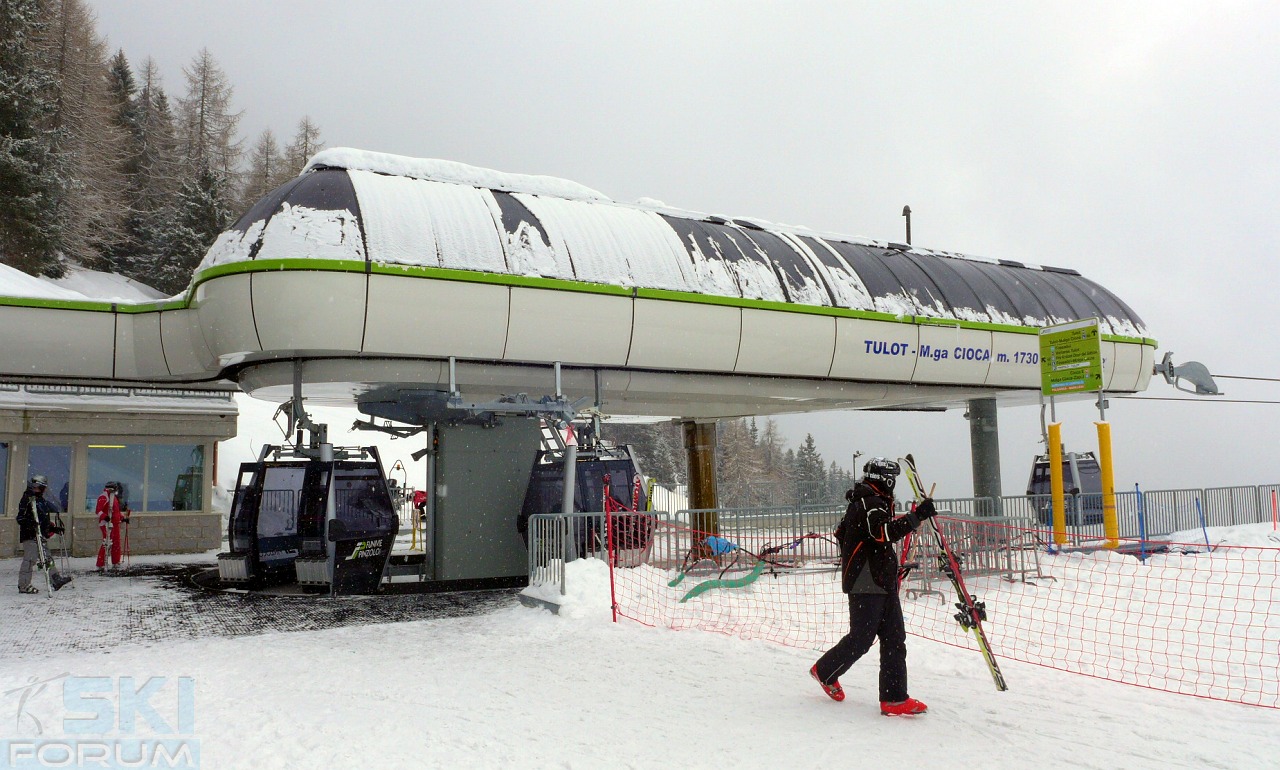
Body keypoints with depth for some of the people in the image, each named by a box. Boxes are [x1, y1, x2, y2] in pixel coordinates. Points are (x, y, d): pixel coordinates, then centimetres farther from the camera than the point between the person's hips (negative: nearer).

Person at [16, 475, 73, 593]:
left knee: (47, 558, 11)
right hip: (30, 536, -10)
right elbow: (21, 518, -18)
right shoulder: (27, 499, -10)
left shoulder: (40, 500, 19)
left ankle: (56, 580, 14)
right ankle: (24, 586, -3)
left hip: (39, 536, 10)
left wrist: (53, 528, 23)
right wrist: (30, 524, -32)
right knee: (30, 559, -8)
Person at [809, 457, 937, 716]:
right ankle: (825, 671, 23)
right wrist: (917, 516, -33)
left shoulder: (874, 501, 18)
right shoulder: (867, 502, -14)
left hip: (884, 584, 10)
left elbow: (841, 532, 26)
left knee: (894, 639, 4)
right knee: (861, 639, 0)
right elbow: (885, 531, -32)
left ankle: (894, 699, 5)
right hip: (865, 585, -10)